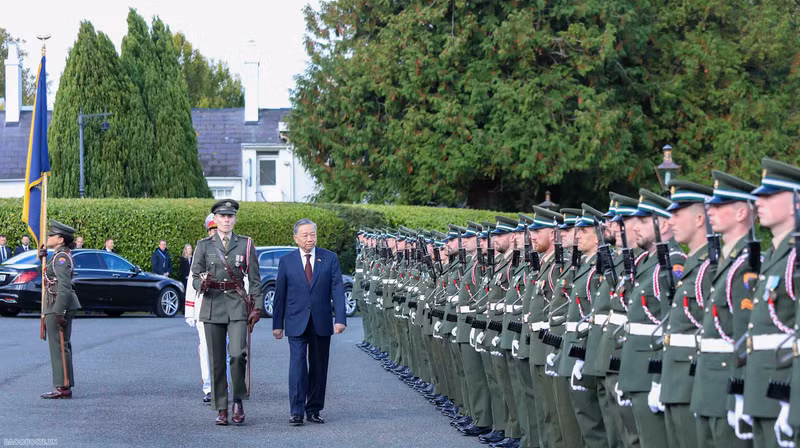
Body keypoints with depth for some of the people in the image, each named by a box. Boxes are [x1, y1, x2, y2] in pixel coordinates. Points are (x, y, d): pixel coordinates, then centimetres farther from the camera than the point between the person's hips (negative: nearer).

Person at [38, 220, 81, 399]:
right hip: (59, 307, 10)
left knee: (59, 346, -8)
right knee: (60, 346, 12)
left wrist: (59, 312, -26)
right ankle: (64, 386, 16)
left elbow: (65, 286, -23)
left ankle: (64, 387, -7)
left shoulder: (61, 257, -16)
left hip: (59, 306, -10)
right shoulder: (60, 256, 15)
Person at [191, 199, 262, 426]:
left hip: (238, 305, -1)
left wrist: (257, 306, 0)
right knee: (216, 360, 2)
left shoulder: (246, 244, 6)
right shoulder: (204, 245, 8)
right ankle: (221, 409, 9)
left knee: (237, 354, -17)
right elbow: (195, 276, 8)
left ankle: (238, 400, 3)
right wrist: (201, 284, -15)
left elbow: (254, 278, 7)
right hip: (212, 305, 1)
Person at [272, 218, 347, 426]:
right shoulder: (286, 261, 3)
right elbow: (280, 294, 7)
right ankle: (297, 411, -10)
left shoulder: (330, 258, 4)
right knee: (297, 364, -10)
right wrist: (277, 323, 4)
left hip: (321, 322, 1)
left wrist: (340, 318, -12)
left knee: (319, 367, 6)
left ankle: (314, 410, 15)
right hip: (296, 323, -1)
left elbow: (337, 289, -2)